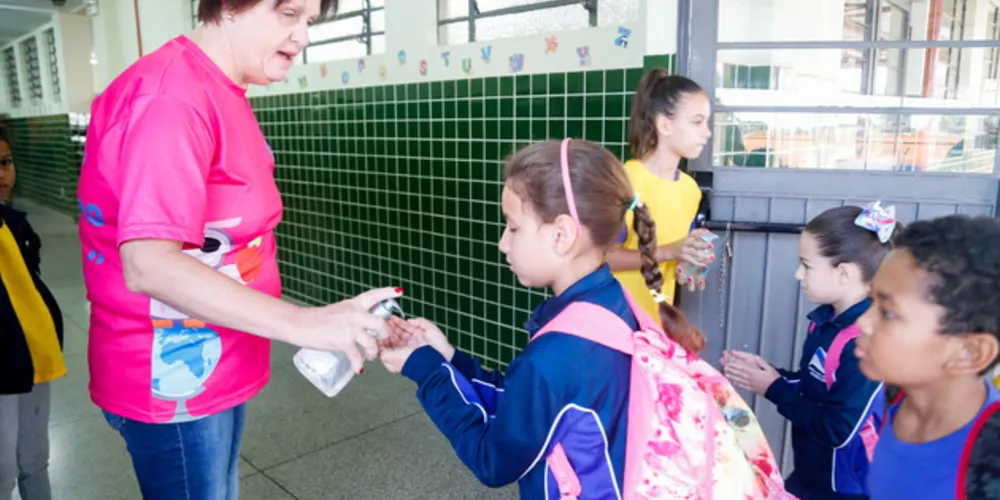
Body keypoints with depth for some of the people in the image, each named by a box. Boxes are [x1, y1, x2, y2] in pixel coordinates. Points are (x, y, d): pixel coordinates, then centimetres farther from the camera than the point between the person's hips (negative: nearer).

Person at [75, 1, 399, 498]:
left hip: (216, 369, 9)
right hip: (175, 383, -9)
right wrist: (303, 322, -37)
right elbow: (147, 264, -33)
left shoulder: (220, 92, 7)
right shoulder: (172, 96, -24)